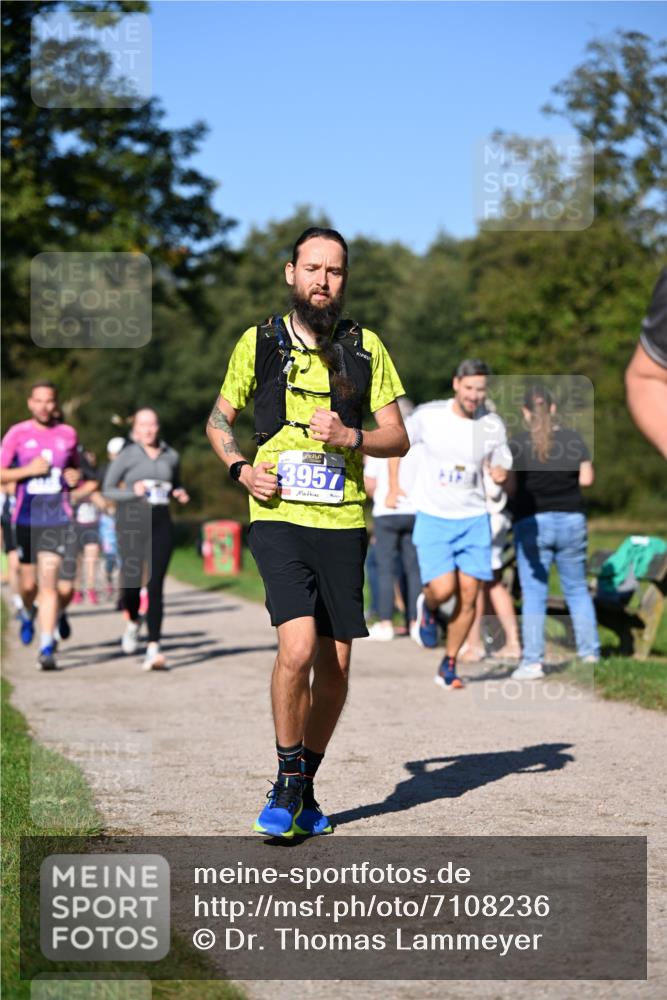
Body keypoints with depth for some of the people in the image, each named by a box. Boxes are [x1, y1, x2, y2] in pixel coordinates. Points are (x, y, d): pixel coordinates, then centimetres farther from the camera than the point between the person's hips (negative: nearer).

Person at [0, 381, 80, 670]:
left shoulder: (68, 434, 7)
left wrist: (75, 476, 0)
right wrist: (28, 470, -15)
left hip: (60, 519, 0)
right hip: (27, 518, 0)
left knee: (56, 586, -12)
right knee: (30, 583, 11)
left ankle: (47, 648, 0)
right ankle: (28, 613, 46)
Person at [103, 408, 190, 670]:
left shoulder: (171, 456, 11)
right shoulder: (127, 456, 1)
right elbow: (107, 489, 4)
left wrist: (179, 494, 3)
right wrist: (133, 491, -13)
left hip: (160, 523, 2)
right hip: (131, 521, -2)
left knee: (156, 585, -7)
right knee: (132, 581, -7)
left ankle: (153, 649, -8)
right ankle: (132, 623, 28)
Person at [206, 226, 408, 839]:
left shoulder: (365, 348, 6)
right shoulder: (259, 343, 4)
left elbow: (398, 438, 8)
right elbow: (219, 419, 17)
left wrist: (350, 437, -11)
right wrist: (240, 468, -1)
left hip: (344, 519, 2)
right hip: (280, 516, -2)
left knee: (335, 664, 5)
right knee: (298, 648, -19)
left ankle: (306, 787, 23)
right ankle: (287, 783, -1)